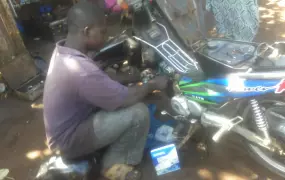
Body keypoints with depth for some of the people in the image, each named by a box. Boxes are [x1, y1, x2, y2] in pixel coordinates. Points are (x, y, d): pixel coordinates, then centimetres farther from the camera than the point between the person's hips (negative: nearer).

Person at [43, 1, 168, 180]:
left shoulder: (63, 51, -4)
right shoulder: (80, 69, -35)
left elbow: (103, 79, 9)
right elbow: (127, 99, -26)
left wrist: (135, 76, 4)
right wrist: (152, 84, -8)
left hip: (66, 126, 9)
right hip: (70, 139, -9)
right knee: (139, 112, -21)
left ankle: (110, 152, 18)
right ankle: (114, 165, 3)